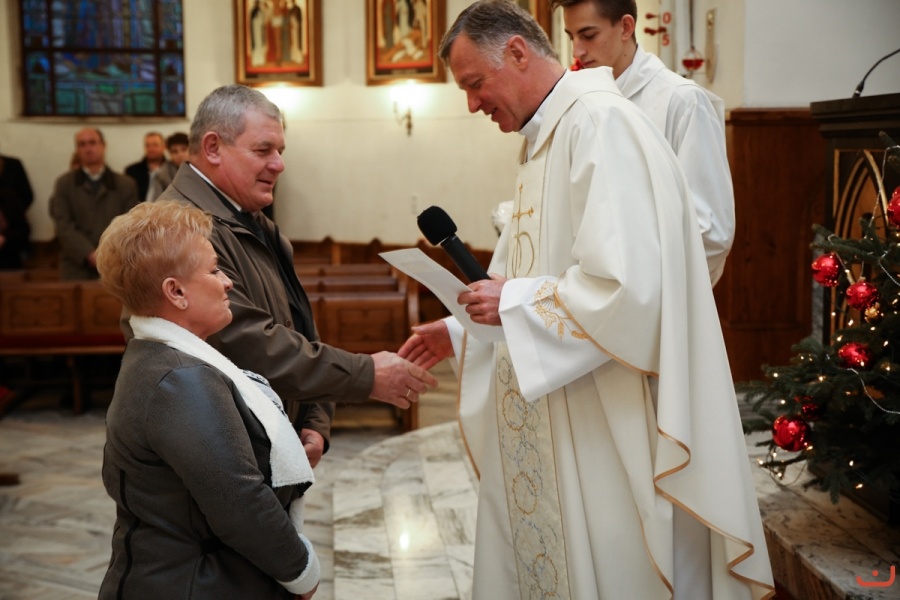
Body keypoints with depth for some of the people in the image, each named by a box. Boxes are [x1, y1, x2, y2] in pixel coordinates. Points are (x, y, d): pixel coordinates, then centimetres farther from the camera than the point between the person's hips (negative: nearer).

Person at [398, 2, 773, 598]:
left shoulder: (604, 125, -17)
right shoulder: (544, 140, 14)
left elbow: (628, 285, -27)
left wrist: (512, 302, -16)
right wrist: (460, 333, 14)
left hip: (608, 432, -9)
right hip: (551, 425, 10)